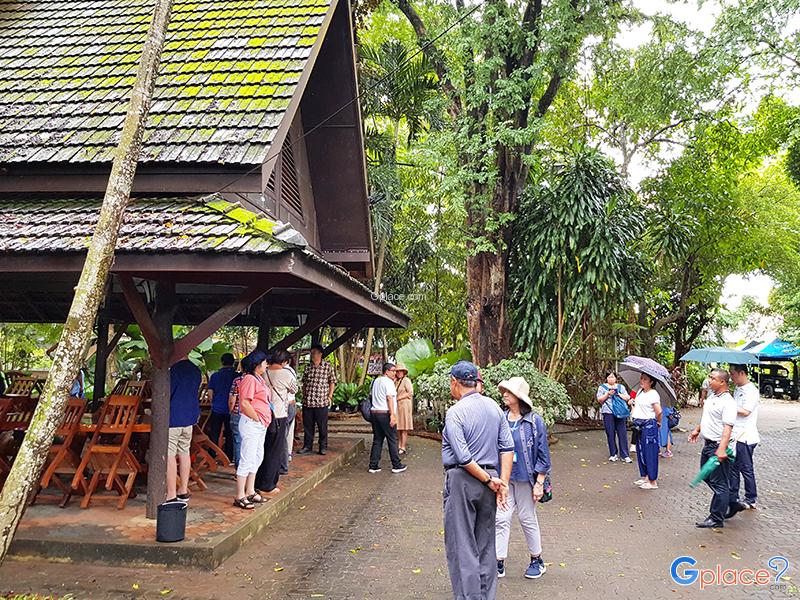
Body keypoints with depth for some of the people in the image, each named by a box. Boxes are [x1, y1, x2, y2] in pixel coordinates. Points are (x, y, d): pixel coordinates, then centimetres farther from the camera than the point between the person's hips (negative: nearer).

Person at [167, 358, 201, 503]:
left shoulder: (175, 369, -16)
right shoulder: (196, 370, 11)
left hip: (173, 419, -8)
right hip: (189, 418, 8)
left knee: (169, 455, -4)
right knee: (184, 453, 15)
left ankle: (171, 495, -3)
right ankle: (183, 491, 22)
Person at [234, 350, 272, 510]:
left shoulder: (259, 378, 16)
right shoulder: (249, 379, -15)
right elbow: (245, 403, -22)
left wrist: (263, 420, 14)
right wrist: (257, 419, -15)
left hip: (260, 425, 10)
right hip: (251, 424, -10)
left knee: (257, 458, 16)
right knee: (247, 460, -6)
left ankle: (250, 492, 26)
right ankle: (240, 497, 1)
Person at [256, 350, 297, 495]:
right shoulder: (285, 374, -12)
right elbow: (294, 390, 4)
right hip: (278, 415, -6)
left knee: (263, 449, 16)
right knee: (275, 451, 3)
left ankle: (259, 482, 23)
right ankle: (267, 486, 5)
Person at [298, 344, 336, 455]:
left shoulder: (328, 367, 0)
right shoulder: (308, 368, 11)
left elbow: (332, 382, 2)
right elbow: (304, 384, 18)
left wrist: (330, 397, -4)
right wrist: (304, 396, 11)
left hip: (322, 402, -4)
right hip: (307, 402, 4)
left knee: (322, 426, 4)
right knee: (307, 426, 9)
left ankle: (323, 447, 16)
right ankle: (307, 446, 19)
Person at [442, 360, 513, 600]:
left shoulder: (455, 412, -14)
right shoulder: (494, 407, 5)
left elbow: (463, 457, -19)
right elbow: (508, 447, 3)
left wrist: (489, 481, -10)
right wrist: (503, 482, 2)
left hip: (462, 480, -7)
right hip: (489, 477, 7)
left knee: (461, 545, 2)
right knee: (486, 544, 17)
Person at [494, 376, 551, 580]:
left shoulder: (534, 421, -11)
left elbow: (542, 454, -8)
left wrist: (539, 483, -9)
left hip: (524, 479, -3)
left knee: (527, 519, 10)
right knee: (501, 519, 2)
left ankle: (537, 561, 29)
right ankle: (499, 563, 12)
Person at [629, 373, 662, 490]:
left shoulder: (653, 395, -15)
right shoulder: (639, 392, 11)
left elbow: (659, 412, -20)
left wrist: (658, 422, -5)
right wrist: (633, 403, 8)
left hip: (649, 426, -9)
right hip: (639, 425, 9)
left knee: (650, 452, -4)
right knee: (640, 451, 14)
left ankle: (653, 481, 3)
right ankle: (645, 476, 26)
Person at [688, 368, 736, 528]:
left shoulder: (728, 402, -19)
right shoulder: (712, 396, 10)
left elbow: (728, 427, -27)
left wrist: (721, 449, -35)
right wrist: (697, 430, 26)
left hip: (718, 447, -10)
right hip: (708, 444, 10)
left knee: (718, 483, -2)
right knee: (707, 476, 20)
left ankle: (717, 519, 6)